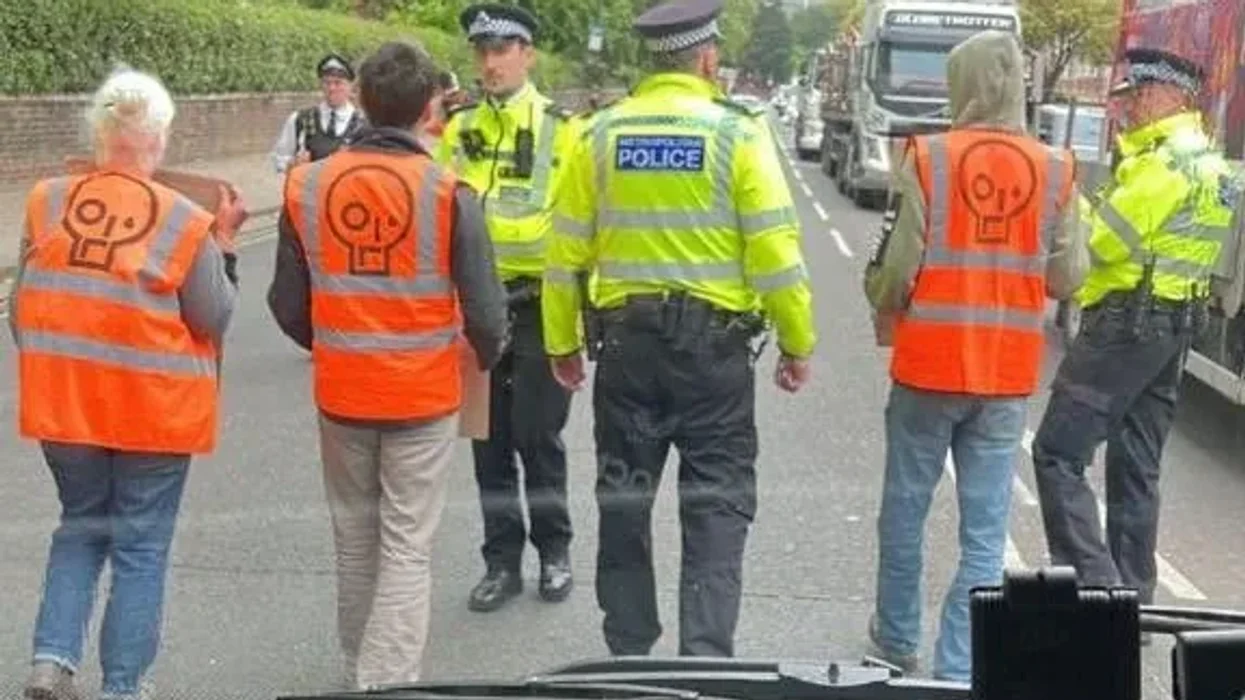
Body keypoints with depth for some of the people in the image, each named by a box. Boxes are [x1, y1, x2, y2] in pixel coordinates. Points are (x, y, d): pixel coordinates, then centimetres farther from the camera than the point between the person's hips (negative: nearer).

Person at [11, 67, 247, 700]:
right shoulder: (185, 222, -12)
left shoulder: (46, 203, -3)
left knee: (80, 527, 22)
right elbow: (214, 320, -6)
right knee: (141, 545, 10)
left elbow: (20, 312, 4)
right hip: (155, 409, -3)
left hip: (62, 403, 3)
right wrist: (224, 247, 3)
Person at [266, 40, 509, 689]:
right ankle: (387, 681, 3)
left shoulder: (307, 186, -5)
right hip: (423, 394, -3)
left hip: (340, 392, 4)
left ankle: (359, 668, 35)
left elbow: (287, 304, 2)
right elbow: (484, 310, -11)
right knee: (407, 547, 5)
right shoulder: (447, 193, -15)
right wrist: (488, 356, 11)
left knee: (355, 538, 20)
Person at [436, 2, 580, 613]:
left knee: (537, 435, 1)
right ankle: (501, 561, 21)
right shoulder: (459, 130, 6)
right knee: (488, 439, 9)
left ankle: (555, 551, 21)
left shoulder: (560, 129, -5)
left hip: (539, 304, -4)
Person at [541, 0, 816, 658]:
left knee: (624, 500, 14)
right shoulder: (737, 131, -7)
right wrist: (797, 342, 1)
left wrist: (562, 342, 14)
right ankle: (705, 657, 2)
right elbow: (775, 251, -9)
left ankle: (628, 654, 23)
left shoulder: (601, 133, 2)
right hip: (713, 339, -3)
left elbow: (567, 251, 4)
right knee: (715, 503, 6)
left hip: (624, 336, 3)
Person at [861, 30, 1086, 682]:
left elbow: (894, 267, -10)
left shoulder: (927, 159, -10)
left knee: (904, 511, 17)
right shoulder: (1056, 170, -4)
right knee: (986, 532, 8)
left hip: (928, 364, -1)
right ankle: (958, 670, 9)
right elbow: (1068, 278, 0)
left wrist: (886, 315, 11)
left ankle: (897, 638, 32)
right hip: (1009, 374, 1)